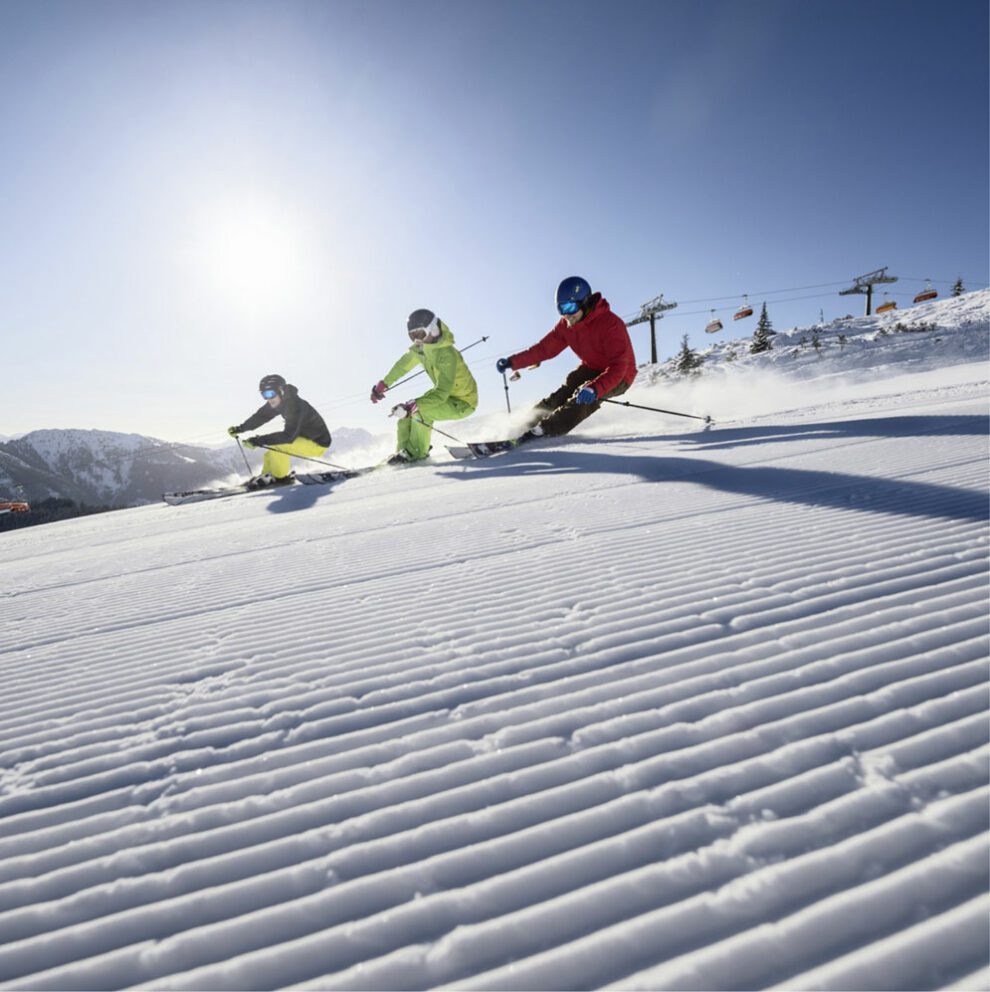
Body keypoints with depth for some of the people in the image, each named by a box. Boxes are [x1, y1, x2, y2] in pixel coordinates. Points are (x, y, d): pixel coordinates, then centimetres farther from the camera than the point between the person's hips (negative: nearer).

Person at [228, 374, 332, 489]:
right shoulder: (281, 402, -4)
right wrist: (240, 428, -4)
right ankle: (267, 475, 20)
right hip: (304, 436, 9)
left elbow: (288, 436, -35)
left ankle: (280, 477, -2)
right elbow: (261, 416, 6)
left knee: (277, 445, -22)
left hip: (318, 444, -9)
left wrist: (258, 441, -35)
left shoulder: (296, 406, -30)